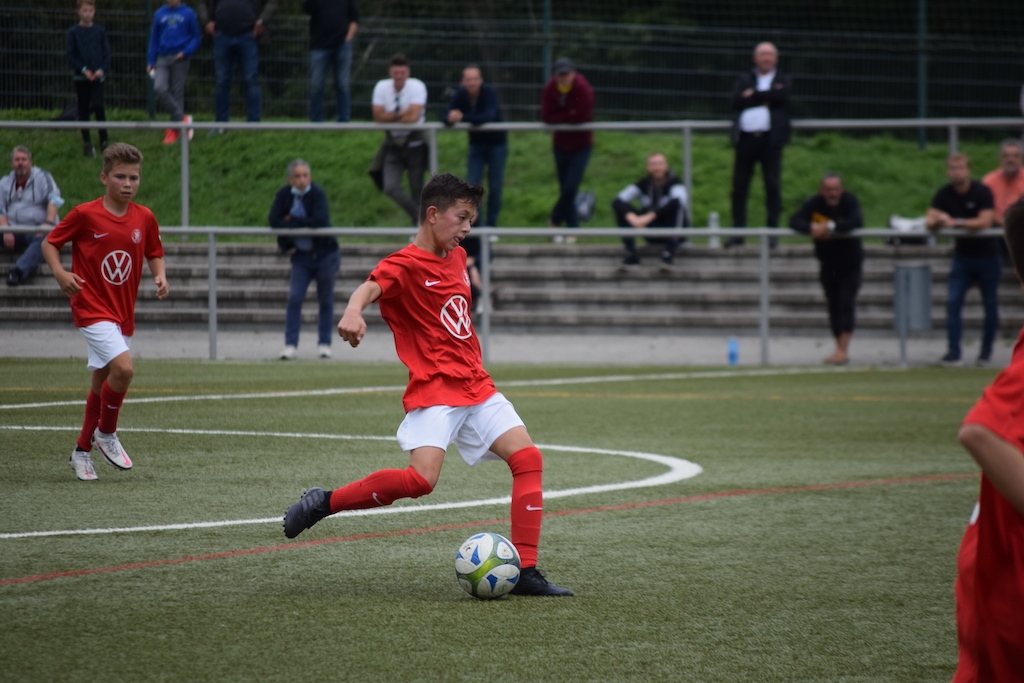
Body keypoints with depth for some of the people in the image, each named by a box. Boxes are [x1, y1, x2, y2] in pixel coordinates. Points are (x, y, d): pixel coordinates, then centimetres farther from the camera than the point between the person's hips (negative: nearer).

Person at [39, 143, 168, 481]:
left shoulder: (144, 218, 2)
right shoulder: (84, 214, -11)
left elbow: (154, 253, 16)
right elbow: (50, 243, -1)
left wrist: (160, 276, -4)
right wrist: (60, 272, -18)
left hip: (123, 313, 5)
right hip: (92, 308, -5)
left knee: (102, 383, 13)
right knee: (123, 367, -24)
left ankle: (82, 451, 29)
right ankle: (106, 433, -2)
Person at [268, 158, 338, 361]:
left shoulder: (317, 193, -13)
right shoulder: (284, 194, -3)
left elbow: (321, 221, -25)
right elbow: (273, 220, -10)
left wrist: (292, 221, -16)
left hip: (325, 254, -2)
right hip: (301, 255, 2)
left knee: (325, 300, 6)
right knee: (294, 298, -7)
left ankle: (324, 344, 17)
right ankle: (291, 345, -4)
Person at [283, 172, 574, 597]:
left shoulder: (457, 257, 15)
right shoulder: (406, 263, -11)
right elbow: (371, 287, -33)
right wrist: (353, 311, -53)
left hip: (476, 386, 8)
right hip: (434, 390, -8)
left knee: (528, 458, -5)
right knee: (421, 479, -25)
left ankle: (525, 572, -3)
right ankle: (324, 503, -5)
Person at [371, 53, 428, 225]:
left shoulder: (417, 86, -12)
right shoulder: (381, 87, -2)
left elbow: (413, 116, -22)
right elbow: (378, 117, -8)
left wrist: (390, 117, -9)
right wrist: (402, 114, -17)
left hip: (414, 144, -3)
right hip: (393, 146, 3)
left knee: (417, 189, 2)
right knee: (390, 187, -12)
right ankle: (419, 217, 4)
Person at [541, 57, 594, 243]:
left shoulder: (583, 89, -21)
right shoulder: (550, 88, -9)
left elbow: (582, 117, -26)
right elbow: (546, 117, -16)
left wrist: (560, 118, -14)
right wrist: (570, 115, -21)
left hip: (581, 145, -4)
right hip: (561, 143, 4)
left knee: (570, 188, -11)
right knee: (566, 189, 8)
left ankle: (555, 219, 13)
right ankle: (572, 229, 18)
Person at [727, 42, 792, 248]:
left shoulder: (783, 81, 11)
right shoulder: (744, 79, 15)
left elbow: (781, 96, -12)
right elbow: (737, 101, -4)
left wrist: (753, 95, -5)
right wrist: (765, 98, -8)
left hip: (770, 139, -2)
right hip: (746, 138, 2)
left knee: (772, 186, -3)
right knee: (739, 186, 1)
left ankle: (772, 231, 2)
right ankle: (737, 231, 6)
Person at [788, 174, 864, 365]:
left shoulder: (850, 201, -19)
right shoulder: (814, 204, -11)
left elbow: (857, 222, -35)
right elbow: (794, 221, -19)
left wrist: (830, 226, -39)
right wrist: (812, 228, -39)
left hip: (850, 262, -4)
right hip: (827, 263, 4)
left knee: (846, 304, -14)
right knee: (833, 307, 8)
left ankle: (843, 350, -17)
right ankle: (841, 351, 16)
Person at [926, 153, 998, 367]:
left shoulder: (982, 192, -13)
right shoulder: (944, 194, -1)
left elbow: (985, 222, -24)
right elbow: (930, 222, -6)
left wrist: (956, 222, -25)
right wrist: (938, 221, -29)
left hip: (987, 255, -3)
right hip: (963, 255, 3)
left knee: (990, 305, 6)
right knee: (953, 302, -11)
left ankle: (986, 351, 19)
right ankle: (953, 352, -11)